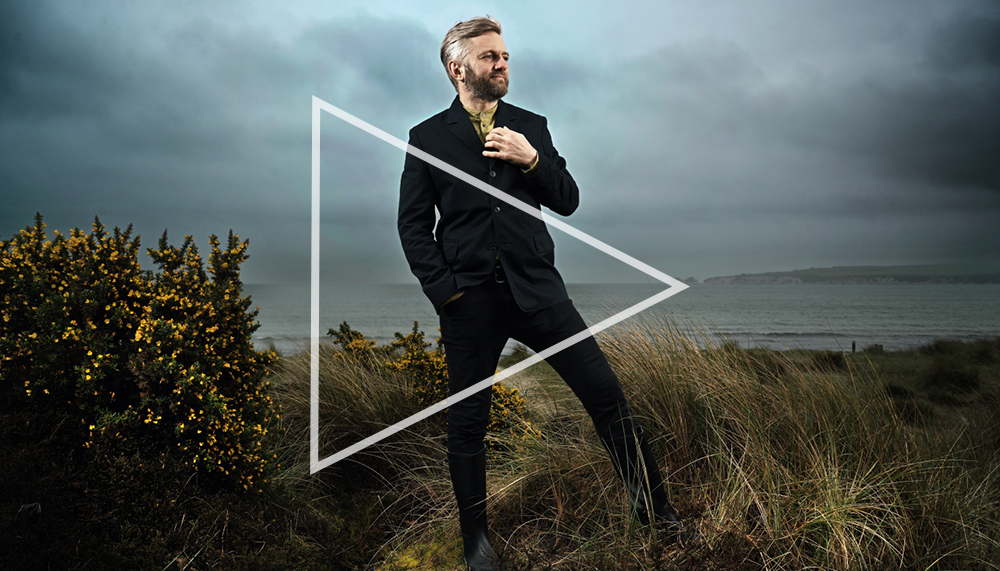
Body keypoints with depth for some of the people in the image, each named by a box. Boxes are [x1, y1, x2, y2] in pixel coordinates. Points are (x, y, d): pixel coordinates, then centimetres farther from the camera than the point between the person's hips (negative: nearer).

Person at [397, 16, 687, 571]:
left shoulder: (531, 126, 14)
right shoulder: (427, 137, 6)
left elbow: (567, 201, 10)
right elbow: (413, 224, 3)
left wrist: (531, 159, -7)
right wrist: (443, 289, -7)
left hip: (536, 288, 2)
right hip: (468, 297, -1)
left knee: (605, 392, -3)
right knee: (467, 423, 6)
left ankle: (652, 505, 12)